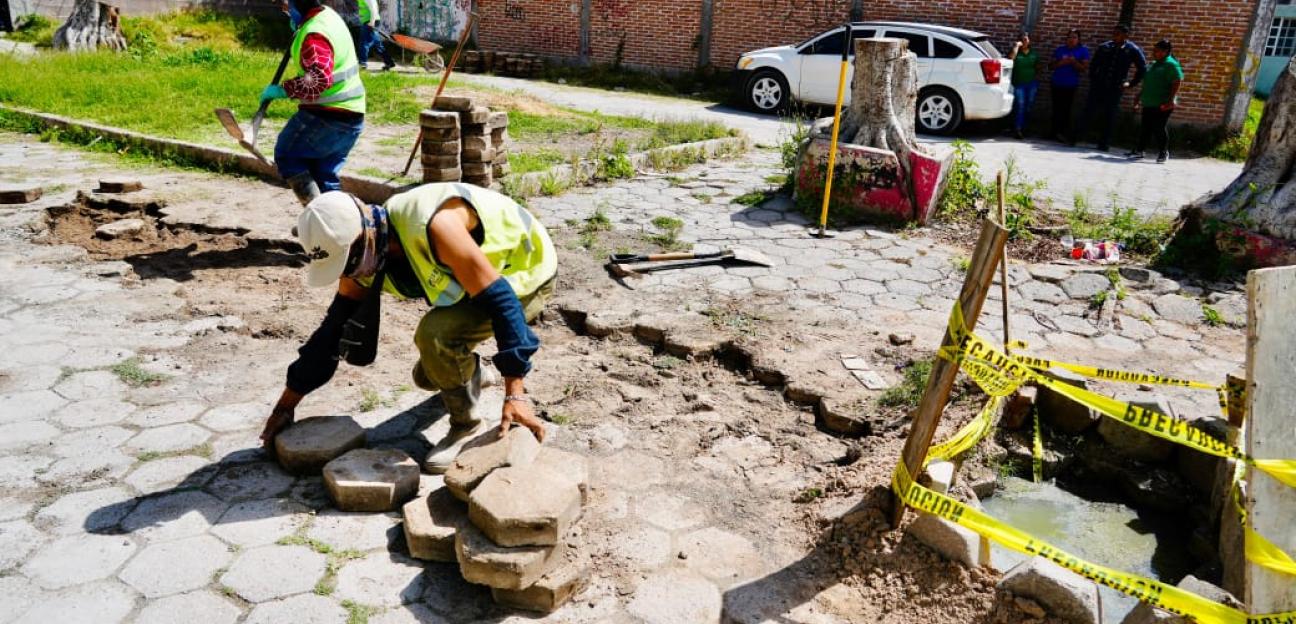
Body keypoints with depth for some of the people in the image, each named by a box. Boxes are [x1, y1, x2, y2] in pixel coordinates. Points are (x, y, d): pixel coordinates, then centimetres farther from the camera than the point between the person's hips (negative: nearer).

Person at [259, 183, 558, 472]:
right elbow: (333, 330, -1)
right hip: (473, 283, 8)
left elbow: (499, 299, -37)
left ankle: (467, 424, -6)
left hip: (526, 273, -8)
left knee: (435, 334, -29)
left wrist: (516, 393, -40)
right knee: (429, 375, 7)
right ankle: (473, 374, 40)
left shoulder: (433, 227, -37)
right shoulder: (363, 257, -11)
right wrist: (285, 406, 3)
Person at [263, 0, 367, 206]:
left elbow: (318, 80, -31)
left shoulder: (314, 34, -19)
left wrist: (282, 90, -23)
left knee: (287, 155, 6)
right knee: (324, 174, 14)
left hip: (328, 116, -9)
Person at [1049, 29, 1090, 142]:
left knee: (1066, 110, -8)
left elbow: (1085, 68, -2)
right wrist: (1061, 63, -8)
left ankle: (1063, 133, -4)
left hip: (1071, 85, -3)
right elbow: (1050, 66, 10)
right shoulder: (1059, 50, 12)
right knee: (1057, 109, 1)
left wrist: (1074, 62, -17)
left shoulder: (1083, 51, 4)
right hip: (1057, 84, 3)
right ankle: (1055, 132, 7)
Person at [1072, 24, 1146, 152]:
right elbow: (1093, 65, 16)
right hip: (1098, 86, 1)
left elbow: (1142, 69, 6)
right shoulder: (1104, 47, 4)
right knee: (1089, 111, -3)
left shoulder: (1133, 50, -1)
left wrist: (1131, 83, 1)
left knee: (1110, 117, 2)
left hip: (1116, 89, -1)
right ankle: (1076, 138, 1)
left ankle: (1104, 144, 8)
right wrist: (1093, 79, 8)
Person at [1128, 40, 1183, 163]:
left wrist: (1171, 100, -22)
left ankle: (1163, 153, 7)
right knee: (1145, 128, 10)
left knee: (1160, 128, -4)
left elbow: (1177, 83, -16)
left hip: (1162, 105, -8)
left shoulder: (1171, 64, -10)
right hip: (1149, 103, 8)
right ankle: (1138, 151, 14)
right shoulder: (1154, 64, 16)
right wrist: (1141, 95, 23)